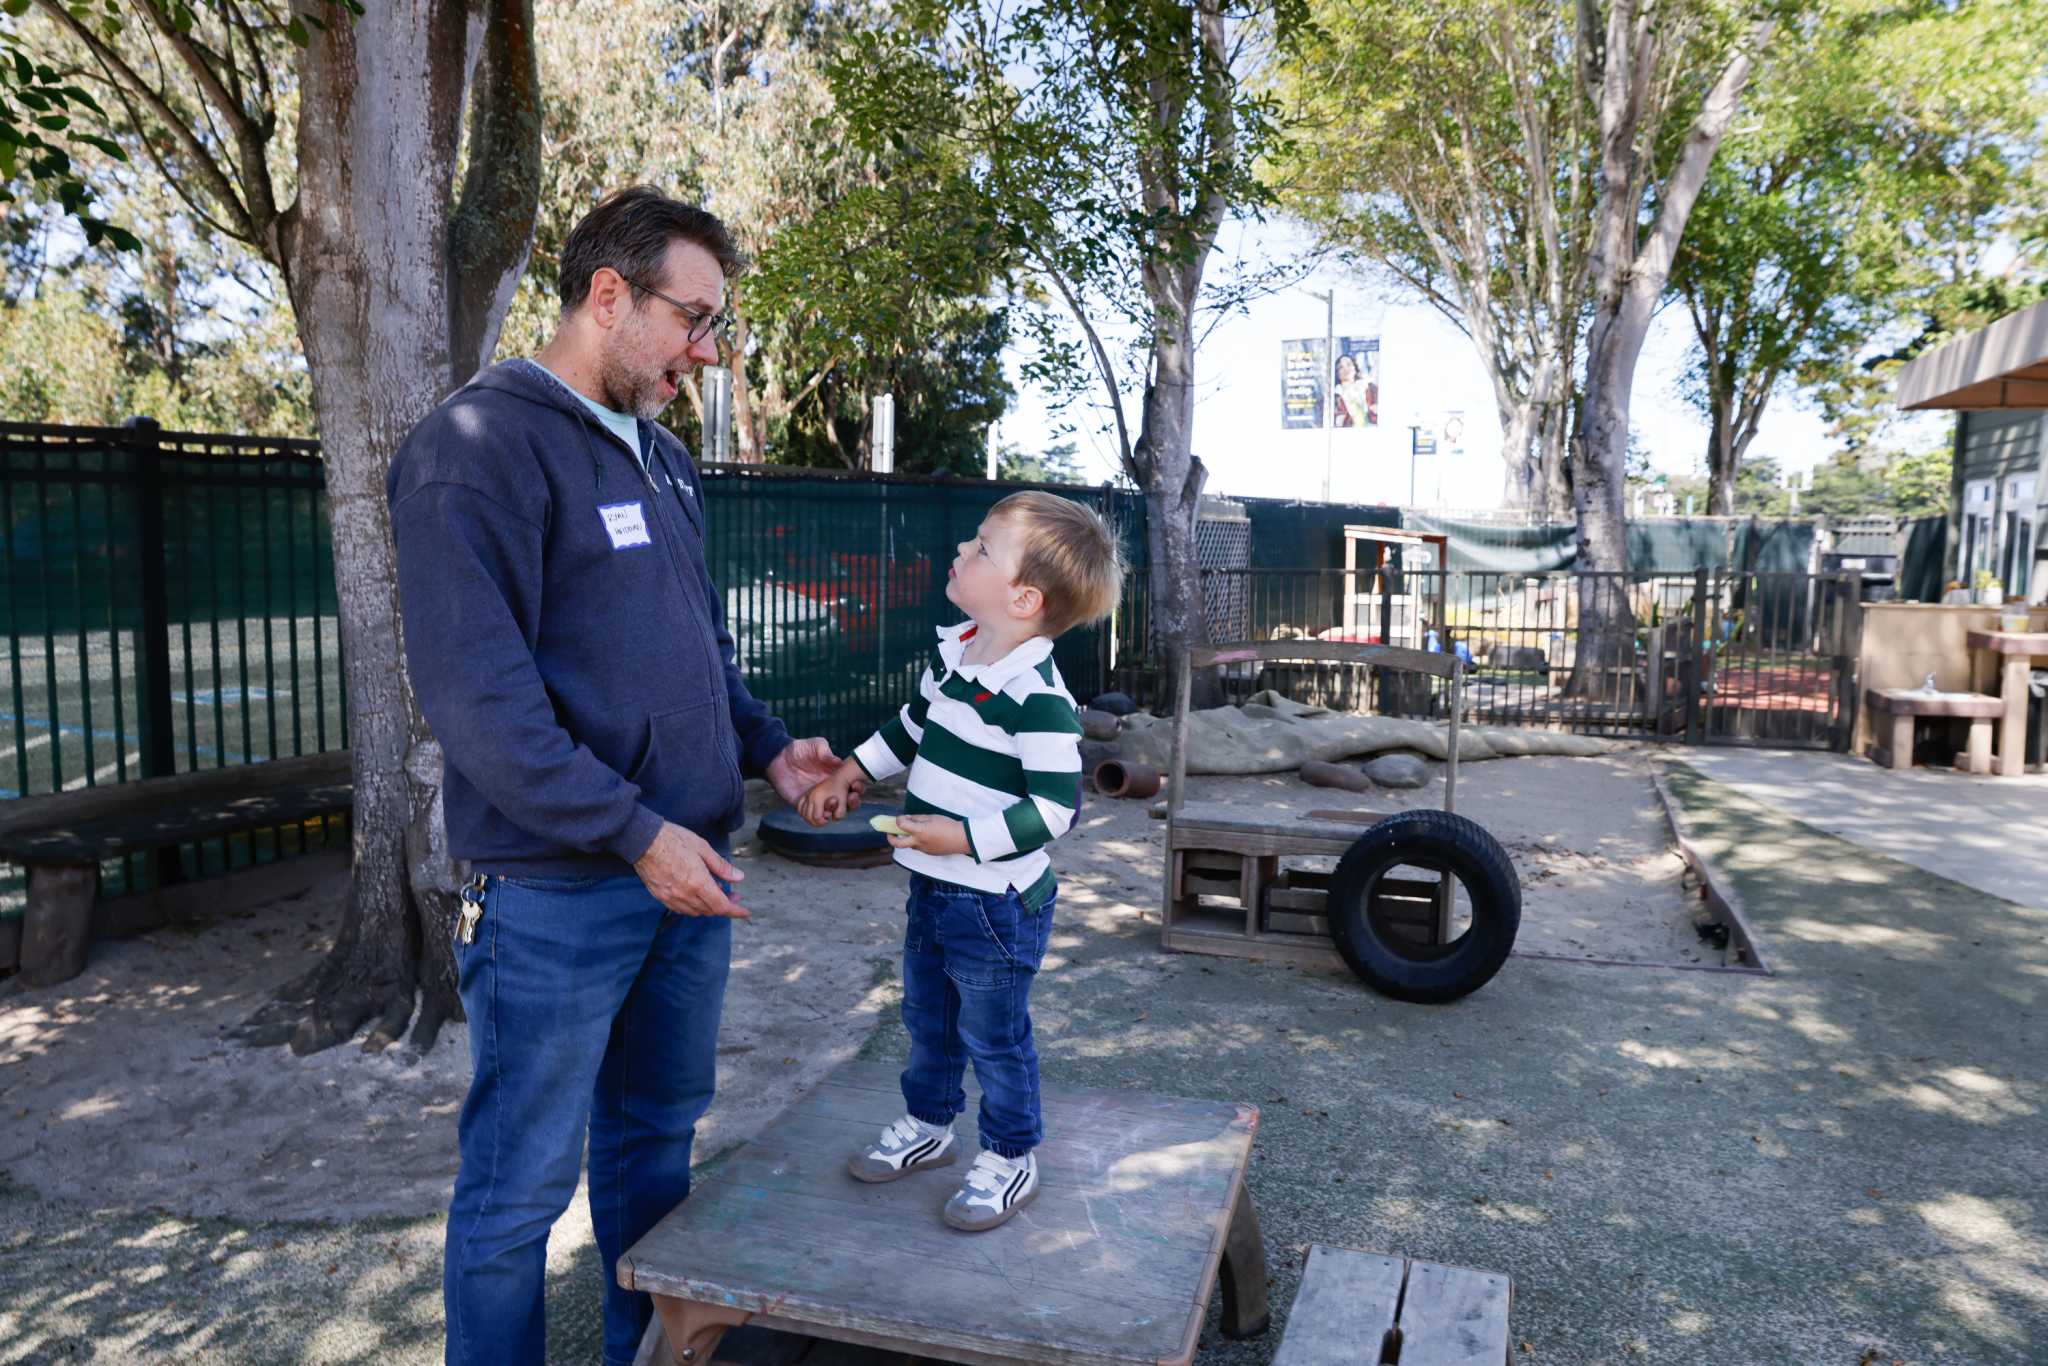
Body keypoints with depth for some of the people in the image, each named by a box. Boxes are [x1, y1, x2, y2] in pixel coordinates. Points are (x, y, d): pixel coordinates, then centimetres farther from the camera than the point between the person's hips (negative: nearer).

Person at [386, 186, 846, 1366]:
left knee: (657, 1139, 21)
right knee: (523, 1185, 8)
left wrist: (768, 748, 5)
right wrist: (635, 833, -21)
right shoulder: (482, 446, -13)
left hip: (686, 871, 8)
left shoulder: (664, 458, 13)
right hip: (558, 891, -8)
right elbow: (476, 690, -21)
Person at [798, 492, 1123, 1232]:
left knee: (994, 1036, 10)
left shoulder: (1038, 698, -26)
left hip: (995, 902, -8)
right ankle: (929, 1125, 45)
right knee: (927, 1019, 24)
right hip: (932, 890, 8)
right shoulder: (951, 653, 0)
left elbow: (1054, 807, -25)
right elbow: (911, 725, 18)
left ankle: (1010, 1158, 30)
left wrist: (965, 837, -30)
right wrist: (850, 773, 12)